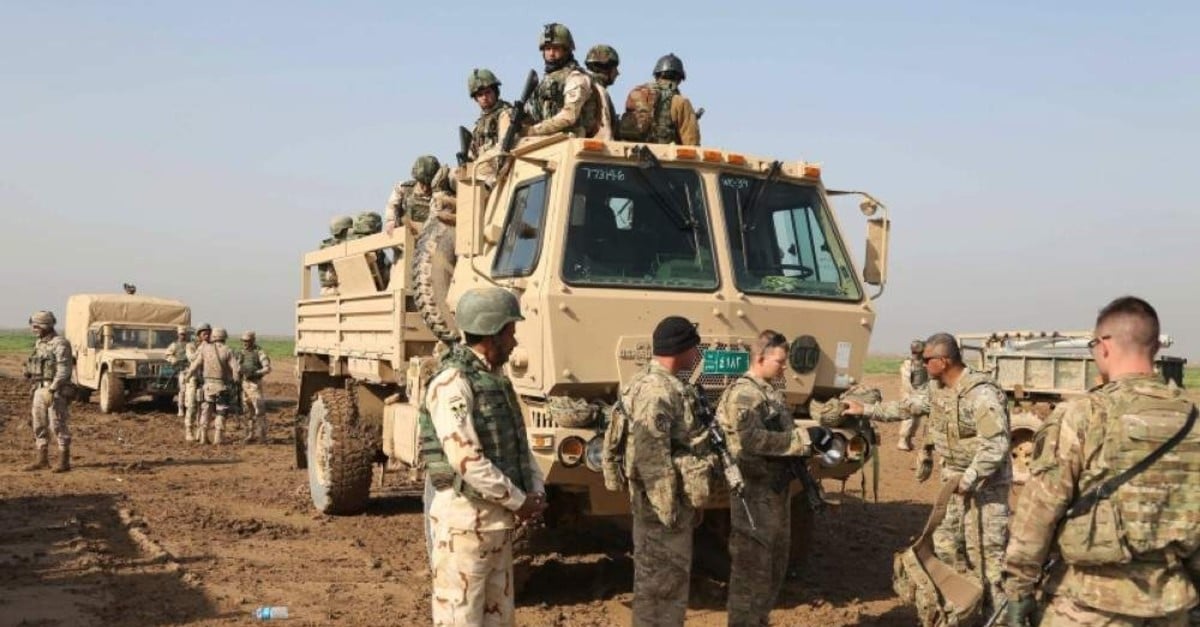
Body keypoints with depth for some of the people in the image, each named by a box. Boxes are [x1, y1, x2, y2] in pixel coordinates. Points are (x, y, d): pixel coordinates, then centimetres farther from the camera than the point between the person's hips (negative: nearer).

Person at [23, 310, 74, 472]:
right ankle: (42, 459, 18)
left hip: (56, 391, -9)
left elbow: (64, 370, -20)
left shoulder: (60, 344, -14)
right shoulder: (39, 343, 14)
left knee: (58, 426, -6)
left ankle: (64, 461, -1)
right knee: (39, 425, 10)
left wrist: (52, 390, -24)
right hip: (40, 389, 9)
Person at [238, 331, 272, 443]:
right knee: (248, 411, 10)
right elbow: (239, 366, 21)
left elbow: (267, 369, -18)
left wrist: (255, 373, -29)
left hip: (255, 384, -7)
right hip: (244, 384, 7)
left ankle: (262, 436, -6)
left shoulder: (259, 352, -10)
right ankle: (250, 435, 16)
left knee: (259, 411, -9)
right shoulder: (243, 353, 11)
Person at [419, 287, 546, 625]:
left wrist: (536, 491, -1)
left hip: (500, 518, 9)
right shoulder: (452, 382, -17)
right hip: (465, 518, -9)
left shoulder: (496, 380, 13)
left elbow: (519, 444, 17)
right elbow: (467, 461, -24)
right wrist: (519, 501, -13)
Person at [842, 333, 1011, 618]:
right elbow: (905, 407, 17)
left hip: (985, 482, -9)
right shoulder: (936, 388, 3)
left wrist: (969, 479, -26)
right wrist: (865, 409, 16)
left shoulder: (982, 394, -26)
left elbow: (997, 444, -29)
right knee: (945, 541, 16)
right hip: (954, 477, 9)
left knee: (985, 548, -6)